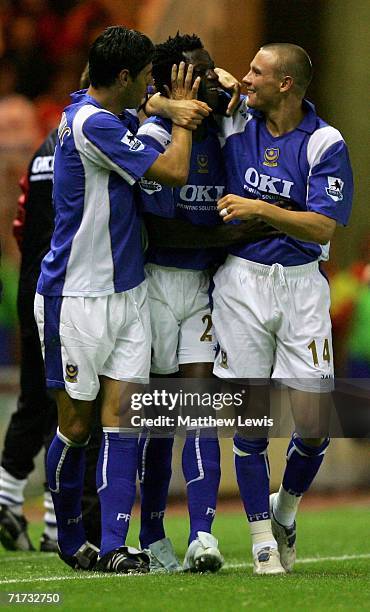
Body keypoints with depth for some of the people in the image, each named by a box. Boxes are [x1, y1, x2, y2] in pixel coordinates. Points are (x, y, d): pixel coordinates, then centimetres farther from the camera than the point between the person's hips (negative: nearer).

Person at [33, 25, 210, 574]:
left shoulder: (108, 113, 9)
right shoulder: (92, 125, -19)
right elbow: (173, 172, -17)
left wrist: (181, 104, 13)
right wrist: (184, 113, 0)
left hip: (125, 292, 8)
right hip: (77, 297, -8)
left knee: (121, 415, -2)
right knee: (76, 425, 3)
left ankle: (113, 546, -6)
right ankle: (71, 542, 19)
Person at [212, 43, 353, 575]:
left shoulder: (325, 143, -5)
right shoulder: (235, 120, 3)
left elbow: (324, 227, -12)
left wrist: (260, 209, -21)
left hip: (300, 284, -1)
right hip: (241, 281, 2)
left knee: (314, 422, -5)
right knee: (250, 417, -1)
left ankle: (285, 510, 21)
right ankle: (261, 532, 11)